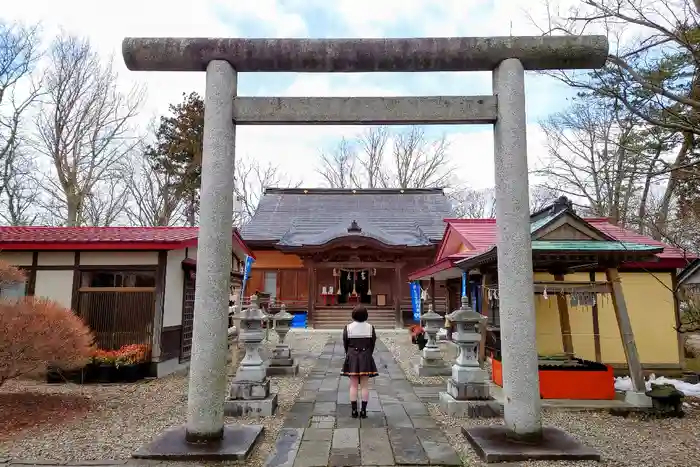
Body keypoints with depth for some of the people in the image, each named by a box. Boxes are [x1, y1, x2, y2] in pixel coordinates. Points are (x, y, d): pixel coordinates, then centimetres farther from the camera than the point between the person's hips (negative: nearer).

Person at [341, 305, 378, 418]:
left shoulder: (348, 328, -6)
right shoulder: (370, 327, -3)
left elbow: (345, 344, 0)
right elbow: (373, 344, 1)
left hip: (352, 357, 0)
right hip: (366, 357, 1)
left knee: (353, 385, 4)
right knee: (365, 385, 5)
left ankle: (354, 410, 6)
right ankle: (364, 411, 6)